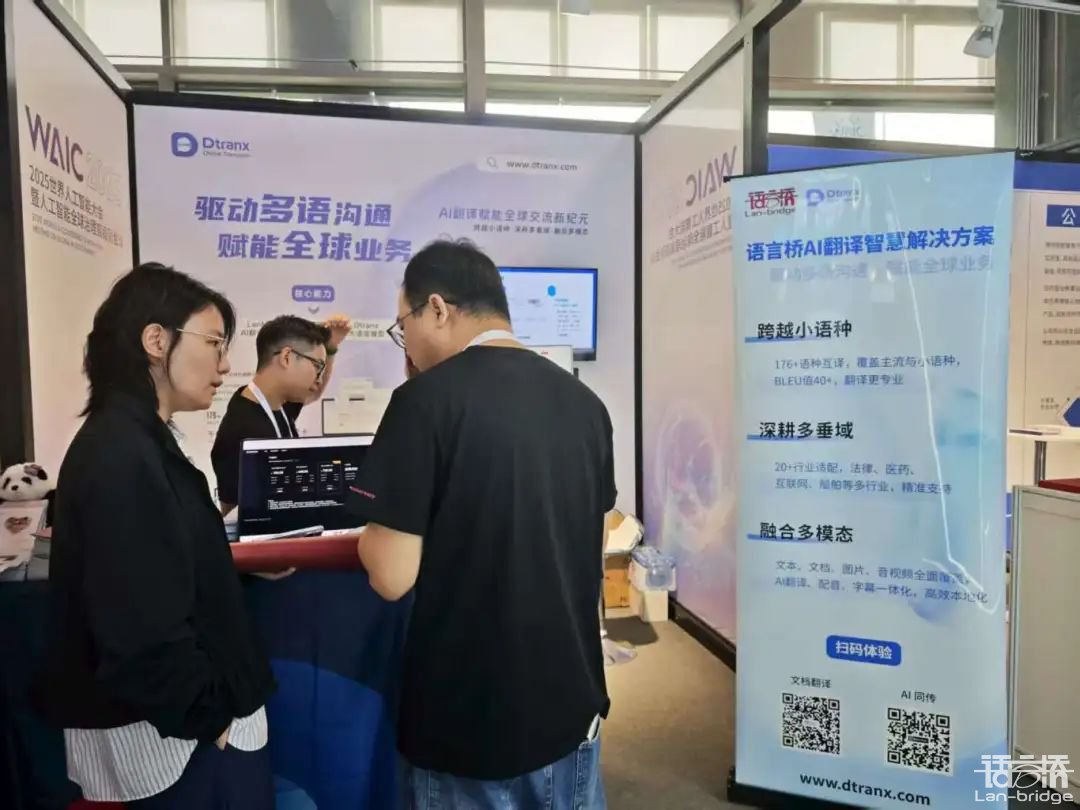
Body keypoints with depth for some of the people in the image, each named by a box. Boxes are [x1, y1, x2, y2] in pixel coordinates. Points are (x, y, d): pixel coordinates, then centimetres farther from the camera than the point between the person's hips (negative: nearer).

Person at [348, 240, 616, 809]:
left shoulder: (428, 399, -18)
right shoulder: (584, 400, 1)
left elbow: (392, 576, -18)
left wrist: (374, 528, 2)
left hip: (468, 717, -5)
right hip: (572, 702, 6)